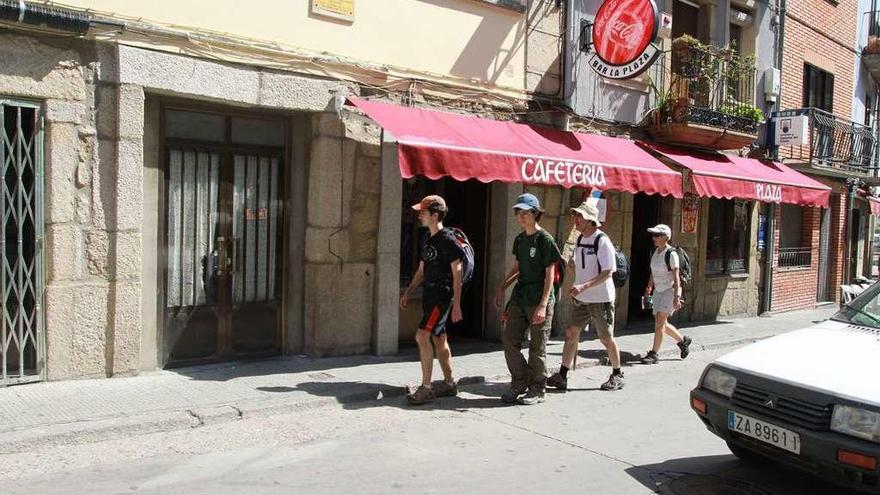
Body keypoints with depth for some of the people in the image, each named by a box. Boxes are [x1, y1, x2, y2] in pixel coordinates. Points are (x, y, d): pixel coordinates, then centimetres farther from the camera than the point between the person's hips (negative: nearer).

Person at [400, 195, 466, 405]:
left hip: (443, 296, -9)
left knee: (422, 336, -17)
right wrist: (408, 292, 18)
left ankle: (426, 387, -11)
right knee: (439, 339, 13)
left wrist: (456, 304, -17)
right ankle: (449, 383, 23)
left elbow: (457, 273, -14)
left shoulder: (448, 239, -13)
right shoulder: (428, 240, 13)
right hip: (429, 295, 9)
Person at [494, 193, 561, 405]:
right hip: (520, 297, 7)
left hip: (539, 300, -7)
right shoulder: (519, 239, 11)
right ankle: (519, 383, 18)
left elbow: (550, 274, -12)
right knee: (509, 339, 4)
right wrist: (502, 287, 15)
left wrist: (543, 305, -18)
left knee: (537, 347, 2)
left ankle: (537, 390, 15)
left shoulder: (545, 239, -9)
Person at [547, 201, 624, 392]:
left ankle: (617, 375, 25)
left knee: (606, 338, 5)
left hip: (601, 299, -7)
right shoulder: (580, 240, 8)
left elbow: (607, 273, -22)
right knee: (571, 333, 2)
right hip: (582, 299, 7)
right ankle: (562, 376, 6)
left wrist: (584, 286, -30)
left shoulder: (602, 241, -17)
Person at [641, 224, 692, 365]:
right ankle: (683, 340, 36)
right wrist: (649, 287, 16)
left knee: (659, 323, -10)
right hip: (658, 291, 8)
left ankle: (654, 354, -4)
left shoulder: (671, 254, -16)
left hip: (670, 291, -8)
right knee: (662, 324, 13)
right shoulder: (655, 251, 6)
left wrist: (676, 297, -22)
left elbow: (676, 277, -18)